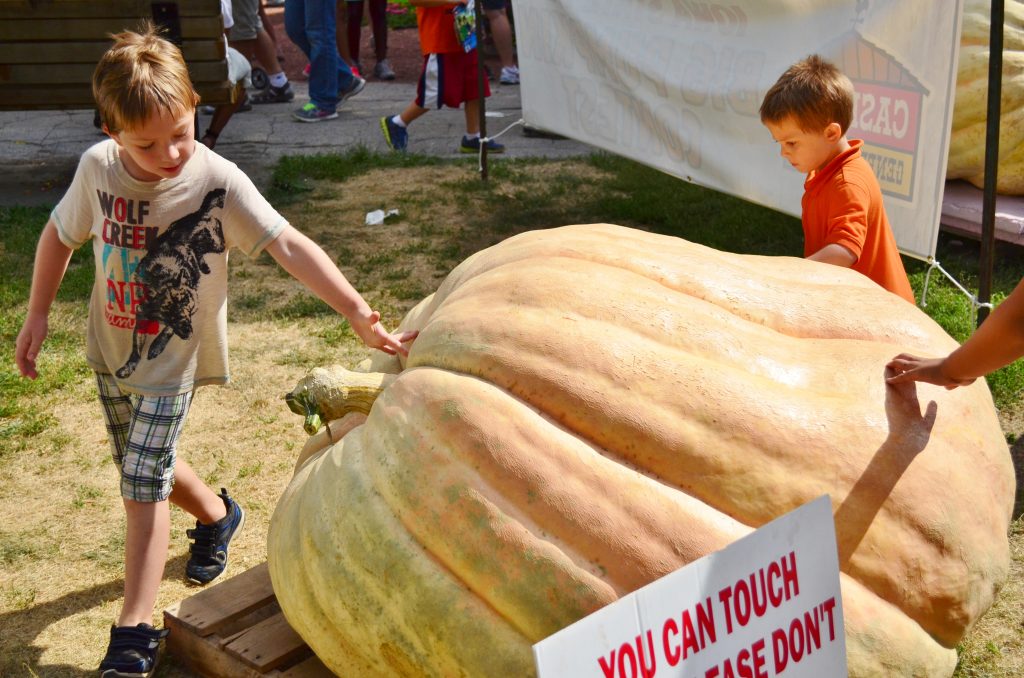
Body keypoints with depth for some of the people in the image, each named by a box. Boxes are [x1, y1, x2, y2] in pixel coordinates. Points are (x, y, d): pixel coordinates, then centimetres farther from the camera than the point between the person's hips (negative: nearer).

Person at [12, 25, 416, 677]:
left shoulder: (218, 183, -23)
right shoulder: (98, 168, -12)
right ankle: (218, 516, 50)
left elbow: (290, 246, -31)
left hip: (171, 361, -5)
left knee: (144, 490, -7)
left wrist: (357, 311, -42)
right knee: (147, 468, 20)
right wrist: (39, 316, 7)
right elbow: (61, 234, 6)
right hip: (111, 351, 5)